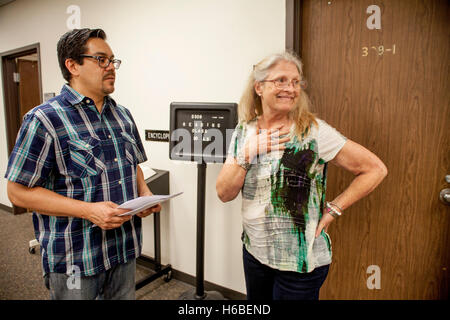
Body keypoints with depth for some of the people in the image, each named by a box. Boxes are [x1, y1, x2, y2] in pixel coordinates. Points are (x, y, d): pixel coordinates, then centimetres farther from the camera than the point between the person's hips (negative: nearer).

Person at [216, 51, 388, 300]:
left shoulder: (313, 131, -15)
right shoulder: (244, 132, -1)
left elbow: (375, 170, -12)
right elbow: (224, 194, -6)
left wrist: (332, 210, -13)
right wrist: (248, 153, -18)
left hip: (300, 261, -4)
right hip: (254, 251, 5)